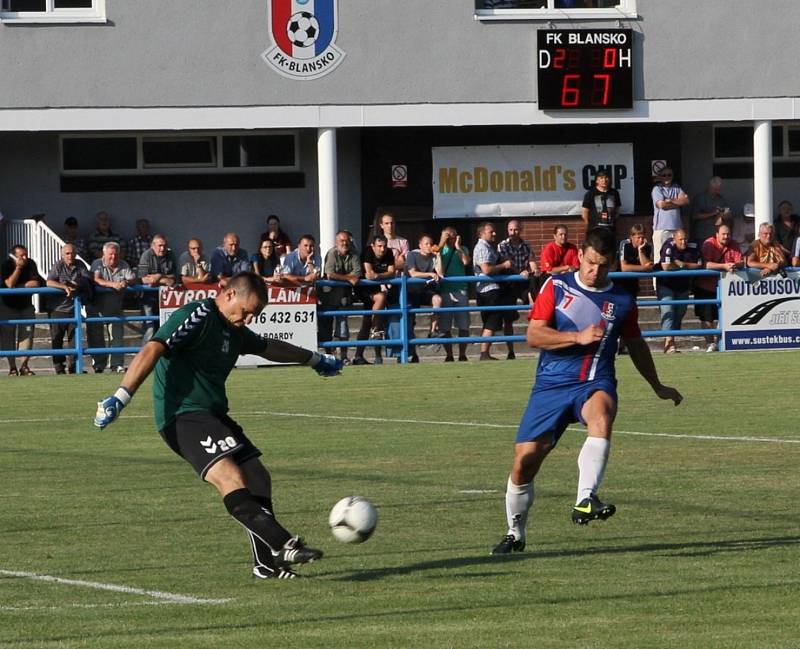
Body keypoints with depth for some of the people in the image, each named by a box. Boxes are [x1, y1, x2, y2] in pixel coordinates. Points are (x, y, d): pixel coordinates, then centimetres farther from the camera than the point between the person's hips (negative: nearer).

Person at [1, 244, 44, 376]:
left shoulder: (31, 264, -5)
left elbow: (36, 283, -14)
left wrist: (19, 286, -18)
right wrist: (18, 267, -26)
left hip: (26, 305, 2)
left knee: (27, 334, -7)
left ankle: (24, 366, -4)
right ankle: (12, 368, 3)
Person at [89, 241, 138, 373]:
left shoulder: (124, 266, 6)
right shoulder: (97, 264, -3)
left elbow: (134, 279, -2)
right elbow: (95, 280, -21)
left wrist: (127, 282, -26)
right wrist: (113, 284, -34)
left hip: (115, 306, 2)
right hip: (97, 305, -2)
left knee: (117, 335, -3)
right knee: (96, 336, -1)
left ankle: (117, 364, 0)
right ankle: (99, 364, 7)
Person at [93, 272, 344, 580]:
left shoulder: (233, 329, 16)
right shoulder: (197, 317, -13)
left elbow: (268, 347, 36)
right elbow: (152, 350, -24)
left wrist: (313, 359, 50)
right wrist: (120, 398, -35)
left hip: (214, 415, 10)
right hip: (183, 415, -10)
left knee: (257, 476, 6)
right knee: (230, 476, -25)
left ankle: (266, 564, 15)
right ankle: (283, 545, -36)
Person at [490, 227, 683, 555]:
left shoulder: (622, 301, 8)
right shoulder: (556, 287, 3)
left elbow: (635, 345, 24)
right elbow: (534, 334, -4)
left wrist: (658, 387, 34)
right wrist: (578, 337, -17)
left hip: (595, 383, 0)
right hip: (551, 383, 0)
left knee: (601, 415, -37)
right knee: (524, 460, -5)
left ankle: (586, 499, -49)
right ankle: (515, 534, 19)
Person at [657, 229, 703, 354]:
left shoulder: (693, 248, -6)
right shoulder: (669, 246, -19)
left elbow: (699, 266, -8)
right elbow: (666, 266, -29)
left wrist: (682, 264, -19)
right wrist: (682, 266, -15)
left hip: (683, 287, 5)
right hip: (666, 286, -5)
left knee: (679, 314, 9)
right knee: (668, 311, -18)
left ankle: (669, 342, 19)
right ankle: (669, 342, -25)